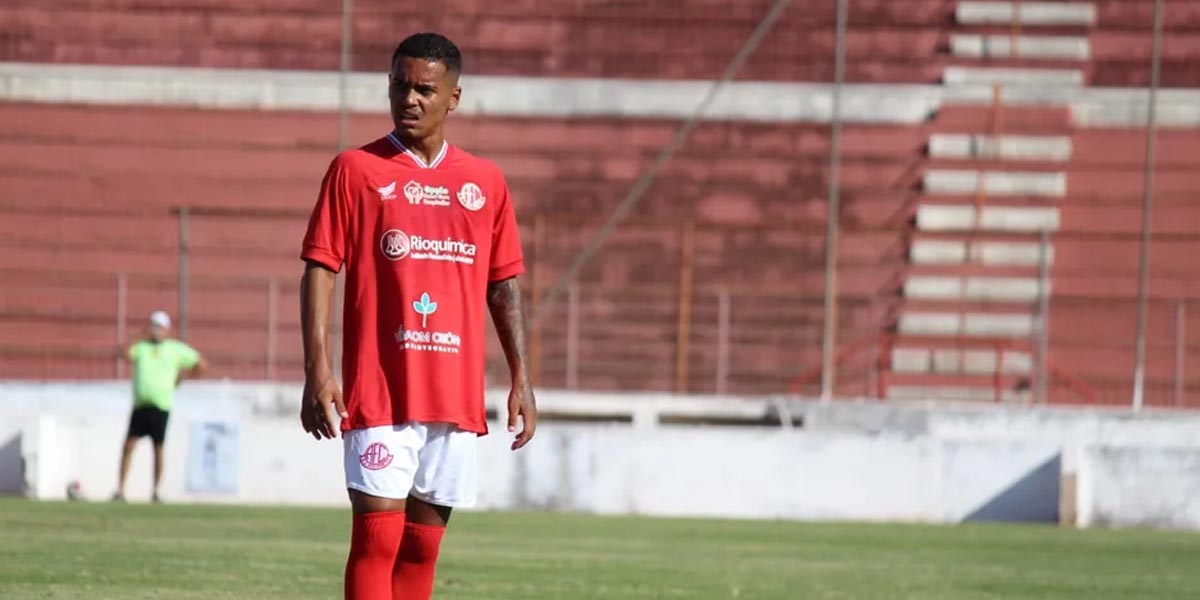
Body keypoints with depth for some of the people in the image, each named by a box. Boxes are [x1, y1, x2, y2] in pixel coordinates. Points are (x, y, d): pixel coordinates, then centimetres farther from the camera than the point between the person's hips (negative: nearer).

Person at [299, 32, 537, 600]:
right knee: (377, 537, -10)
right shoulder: (356, 169, 0)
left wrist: (521, 379, 9)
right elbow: (319, 270, -3)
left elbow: (503, 285, 16)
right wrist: (317, 370, -13)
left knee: (422, 543, 8)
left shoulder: (484, 181, 11)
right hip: (378, 393, -4)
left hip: (456, 396, 4)